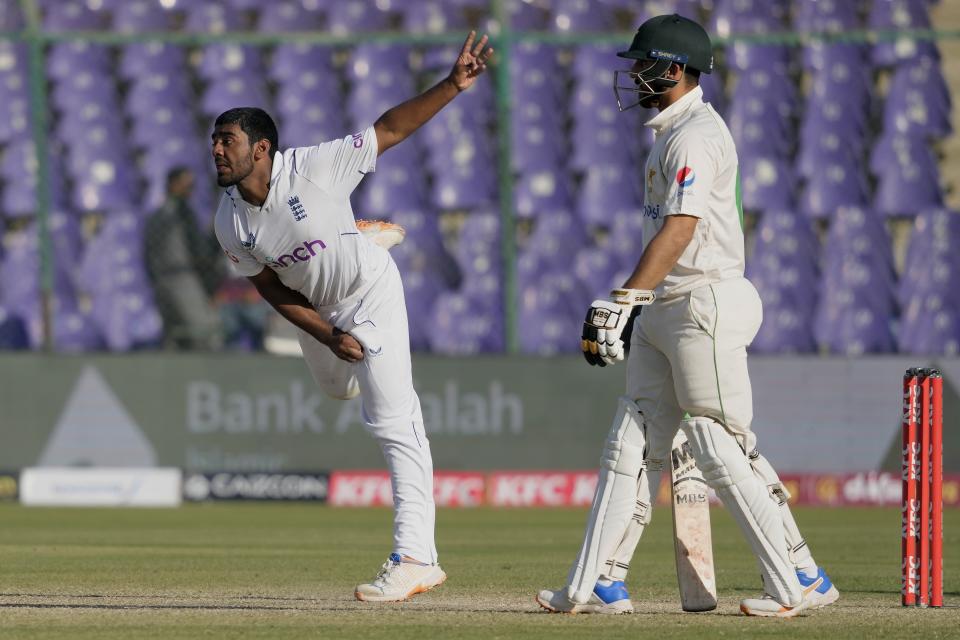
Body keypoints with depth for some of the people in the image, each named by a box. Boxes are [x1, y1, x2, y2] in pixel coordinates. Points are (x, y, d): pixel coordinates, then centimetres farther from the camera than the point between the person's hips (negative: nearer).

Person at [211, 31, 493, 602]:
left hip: (370, 292, -6)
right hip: (316, 309, 6)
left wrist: (453, 85, -41)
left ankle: (415, 558, -19)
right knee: (338, 385, 33)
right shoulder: (231, 224, -17)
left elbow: (392, 129, -29)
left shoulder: (314, 168, -31)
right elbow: (272, 289, -6)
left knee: (393, 422, -14)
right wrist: (330, 338, -16)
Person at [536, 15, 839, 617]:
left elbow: (679, 230, -26)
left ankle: (800, 581, -1)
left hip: (704, 307, -10)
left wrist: (623, 301, -32)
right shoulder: (671, 133, 17)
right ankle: (599, 585, 7)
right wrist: (637, 308, 24)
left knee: (722, 450, -8)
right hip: (664, 312, 10)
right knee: (632, 445, 7)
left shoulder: (696, 135, -15)